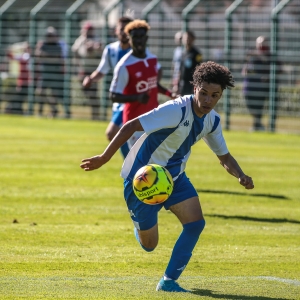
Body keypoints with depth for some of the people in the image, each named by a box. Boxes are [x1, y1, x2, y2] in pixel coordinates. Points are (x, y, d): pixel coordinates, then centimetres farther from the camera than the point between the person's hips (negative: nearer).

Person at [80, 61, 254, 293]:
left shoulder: (212, 120, -5)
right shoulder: (176, 110, -29)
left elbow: (224, 157, 7)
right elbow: (131, 126, -30)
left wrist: (241, 176, -15)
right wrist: (104, 158, -34)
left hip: (174, 176, 6)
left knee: (196, 222, -15)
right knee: (149, 244, 2)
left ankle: (169, 281, -3)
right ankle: (139, 221, 41)